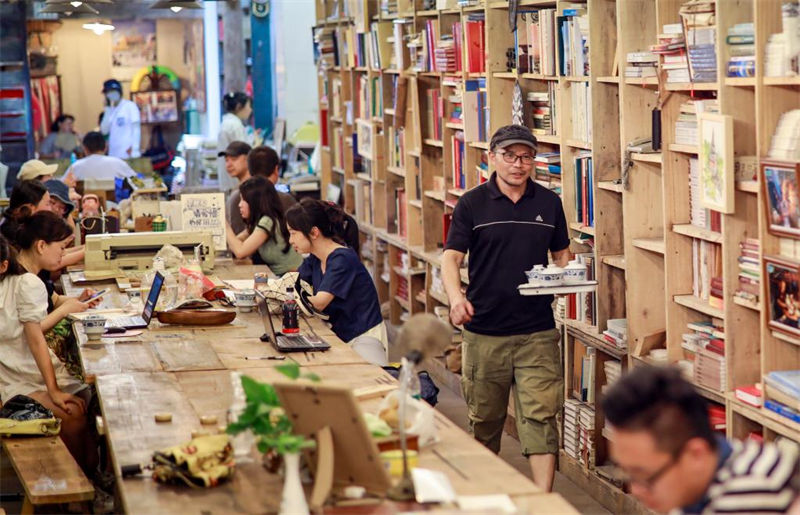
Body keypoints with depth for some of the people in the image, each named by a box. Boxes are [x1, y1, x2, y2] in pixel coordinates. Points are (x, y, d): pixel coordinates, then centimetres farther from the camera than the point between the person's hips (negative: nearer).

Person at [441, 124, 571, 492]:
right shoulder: (472, 204, 0)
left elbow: (561, 253, 17)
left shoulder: (549, 203, 7)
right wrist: (456, 297, -24)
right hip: (484, 332, 0)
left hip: (538, 333, 1)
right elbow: (451, 257, -5)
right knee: (484, 419, 12)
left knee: (540, 416, -9)